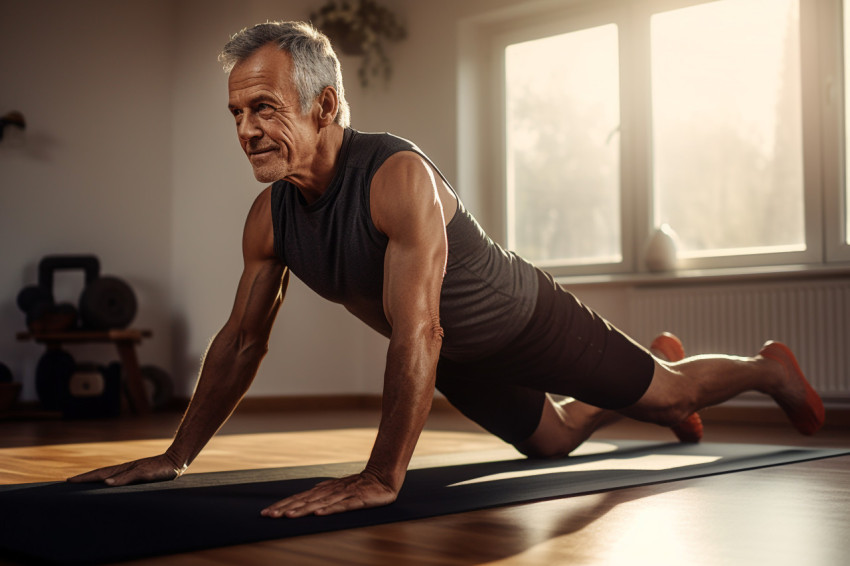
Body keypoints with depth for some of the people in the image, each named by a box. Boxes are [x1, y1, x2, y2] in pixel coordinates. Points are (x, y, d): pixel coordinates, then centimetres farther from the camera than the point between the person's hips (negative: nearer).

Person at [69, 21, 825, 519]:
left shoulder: (399, 178, -39)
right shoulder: (268, 218, -17)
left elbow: (416, 335, -45)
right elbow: (241, 341, -7)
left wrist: (382, 478, -47)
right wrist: (177, 456, -7)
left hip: (528, 323, -6)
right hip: (459, 361, 7)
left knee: (667, 392, 12)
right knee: (553, 440, 29)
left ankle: (770, 367, 44)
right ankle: (659, 356, 56)